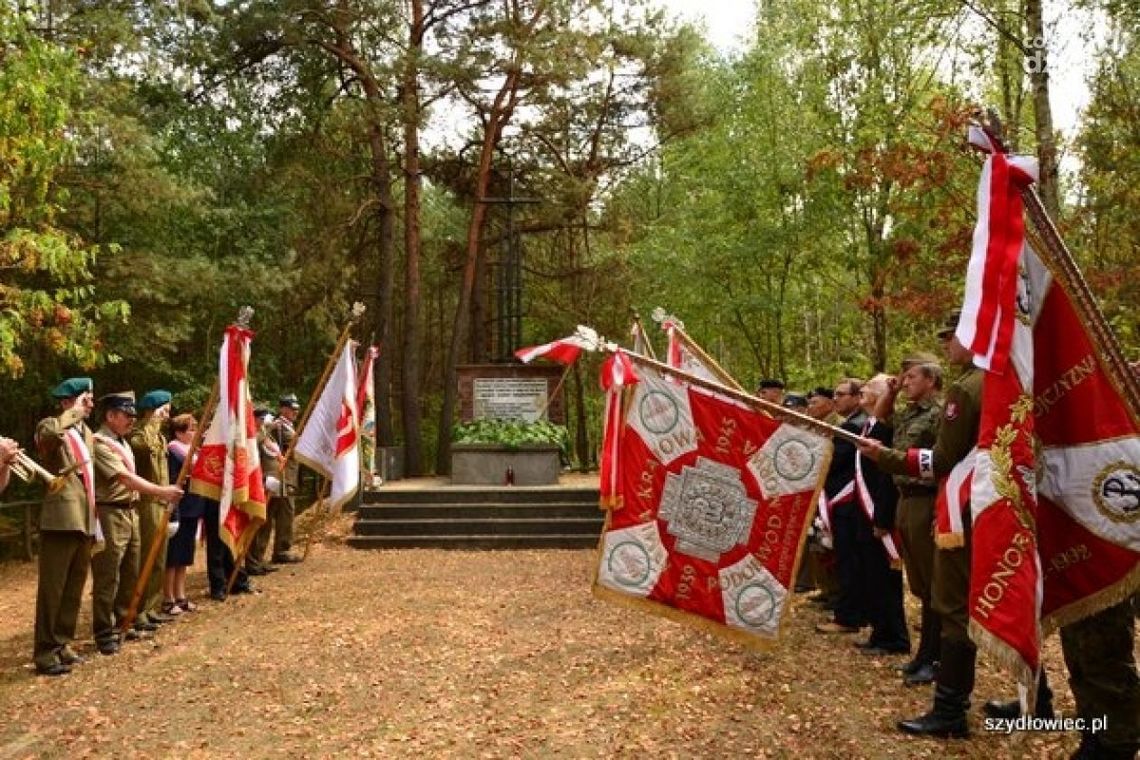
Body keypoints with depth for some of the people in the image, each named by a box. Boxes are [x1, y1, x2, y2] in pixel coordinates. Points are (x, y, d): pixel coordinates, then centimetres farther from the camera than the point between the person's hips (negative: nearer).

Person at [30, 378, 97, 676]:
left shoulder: (86, 431, 18)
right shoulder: (49, 426, -6)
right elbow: (51, 432, -34)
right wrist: (77, 410, -19)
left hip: (83, 522, 8)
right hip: (61, 520, -8)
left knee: (74, 589, 14)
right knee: (52, 589, -3)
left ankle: (62, 645, 24)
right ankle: (45, 653, 4)